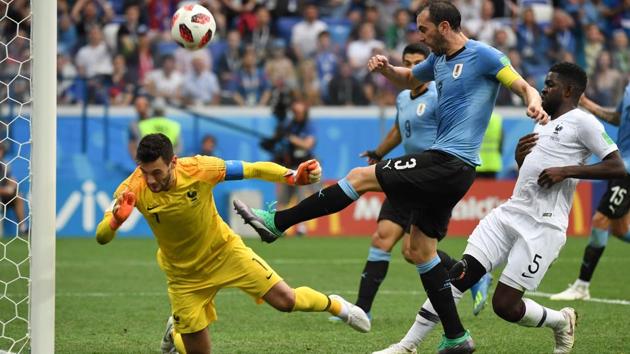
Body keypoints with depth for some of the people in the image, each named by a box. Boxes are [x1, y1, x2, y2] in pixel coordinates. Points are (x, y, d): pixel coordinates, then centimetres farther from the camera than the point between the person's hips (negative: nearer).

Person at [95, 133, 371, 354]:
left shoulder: (199, 169, -27)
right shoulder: (133, 189, -26)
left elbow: (255, 170, -17)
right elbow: (102, 237, -29)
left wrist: (293, 176, -34)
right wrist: (116, 219, -52)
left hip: (225, 252, 0)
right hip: (184, 273, 0)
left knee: (285, 300, -6)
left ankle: (333, 304, 28)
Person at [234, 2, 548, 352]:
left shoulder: (482, 55, -9)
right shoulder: (439, 59, 16)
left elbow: (525, 87, -10)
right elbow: (409, 79, 33)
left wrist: (535, 105, -33)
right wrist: (387, 68, 11)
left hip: (449, 163, -10)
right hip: (445, 166, 10)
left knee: (360, 177, -10)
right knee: (421, 250, 10)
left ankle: (276, 222, -4)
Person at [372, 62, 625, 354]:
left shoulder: (581, 122, -4)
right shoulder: (544, 124, 22)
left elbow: (617, 168, -14)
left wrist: (566, 171, -19)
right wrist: (520, 157, 10)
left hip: (542, 228, -8)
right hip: (509, 214, 8)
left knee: (504, 305, -9)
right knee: (459, 276, -5)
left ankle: (562, 321, 20)